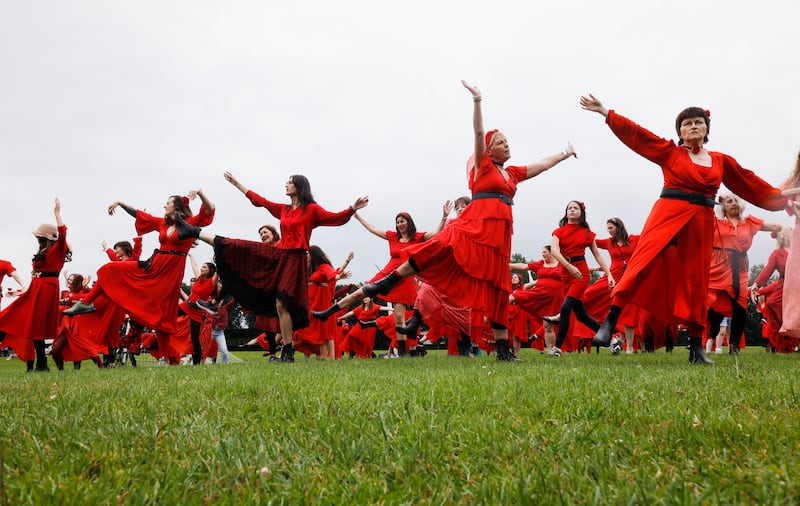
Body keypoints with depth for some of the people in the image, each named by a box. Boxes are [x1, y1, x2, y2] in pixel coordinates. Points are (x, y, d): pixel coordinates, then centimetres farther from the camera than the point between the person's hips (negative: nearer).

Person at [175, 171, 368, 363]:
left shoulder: (312, 209, -3)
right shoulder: (284, 210, 16)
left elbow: (336, 219, -13)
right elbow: (260, 201, 25)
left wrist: (353, 209, -30)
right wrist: (237, 184, 31)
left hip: (294, 260, -6)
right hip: (277, 254, 6)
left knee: (282, 304, -13)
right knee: (232, 247, 4)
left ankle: (288, 352, -5)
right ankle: (194, 232, 16)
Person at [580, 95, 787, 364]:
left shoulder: (722, 161, 15)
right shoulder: (670, 152, 7)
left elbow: (753, 184, 25)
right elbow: (635, 132, 2)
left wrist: (782, 197, 30)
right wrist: (604, 111, -4)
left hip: (702, 223, 3)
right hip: (668, 215, -3)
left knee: (695, 281, 5)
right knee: (642, 264, -18)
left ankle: (696, 347, 12)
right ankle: (610, 322, -20)